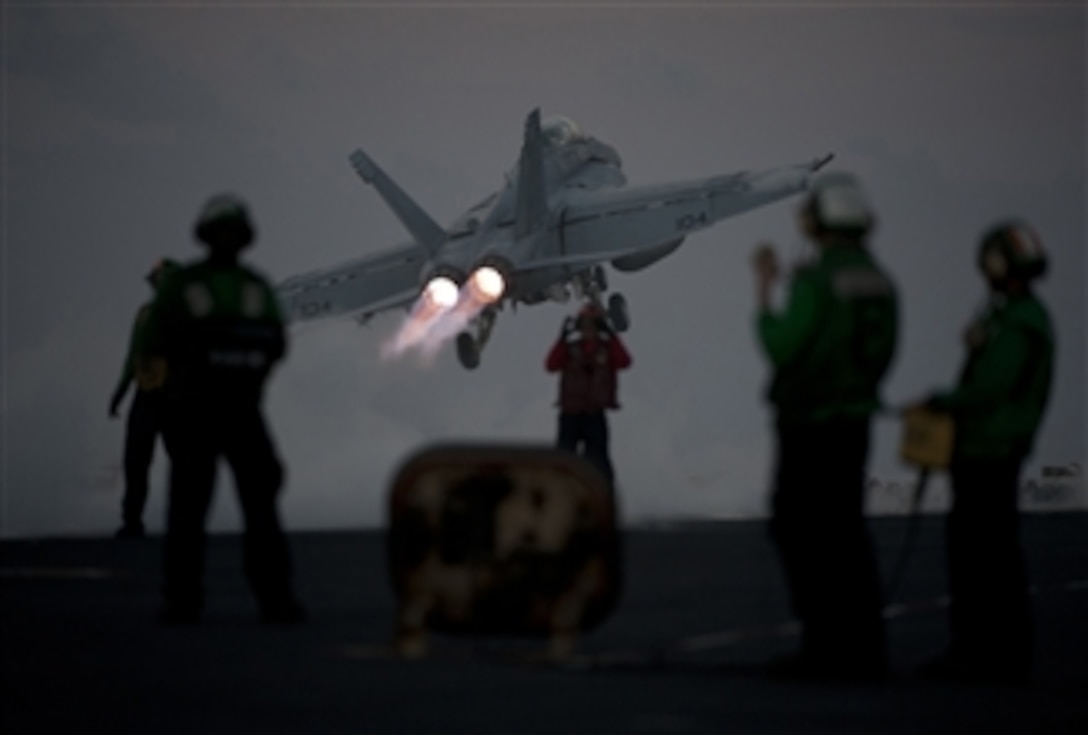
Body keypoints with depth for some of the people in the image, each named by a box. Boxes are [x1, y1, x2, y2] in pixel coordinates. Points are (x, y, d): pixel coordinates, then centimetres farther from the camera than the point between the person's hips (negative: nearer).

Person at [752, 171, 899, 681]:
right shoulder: (880, 283, 9)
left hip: (808, 424, -8)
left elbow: (783, 349, -18)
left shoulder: (815, 281, -16)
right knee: (845, 533, 12)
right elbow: (882, 353, 13)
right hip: (856, 419, 8)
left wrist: (763, 296, -7)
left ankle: (825, 648, -6)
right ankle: (864, 649, 11)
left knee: (798, 530, -2)